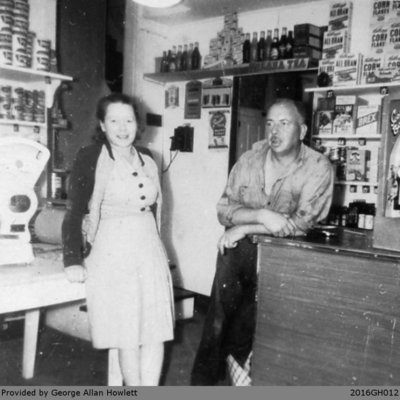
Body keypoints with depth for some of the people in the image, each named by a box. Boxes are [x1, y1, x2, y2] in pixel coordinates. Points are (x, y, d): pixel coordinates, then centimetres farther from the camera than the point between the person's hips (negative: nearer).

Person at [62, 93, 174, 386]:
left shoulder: (147, 162, 11)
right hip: (112, 255, -5)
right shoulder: (91, 158, -6)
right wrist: (73, 260, -12)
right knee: (127, 336, 4)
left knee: (156, 332, 4)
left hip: (150, 253, 5)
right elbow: (75, 213, -7)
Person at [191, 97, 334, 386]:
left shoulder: (318, 168, -9)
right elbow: (224, 209, 1)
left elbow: (301, 224, -15)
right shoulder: (251, 158, 0)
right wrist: (260, 215, -18)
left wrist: (245, 227, -14)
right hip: (241, 244, 2)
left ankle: (235, 357, 10)